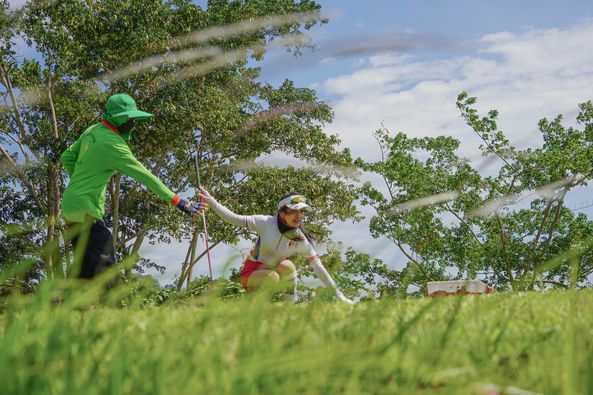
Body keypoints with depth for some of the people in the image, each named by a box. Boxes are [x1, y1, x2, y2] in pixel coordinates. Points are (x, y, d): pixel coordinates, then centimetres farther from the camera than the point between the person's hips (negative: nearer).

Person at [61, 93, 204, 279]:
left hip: (71, 207, 10)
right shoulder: (112, 144, -18)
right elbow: (144, 176, -19)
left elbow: (67, 156, 20)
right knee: (104, 265, -16)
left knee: (86, 267, 15)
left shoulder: (92, 131, 9)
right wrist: (177, 201, -17)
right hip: (84, 211, -10)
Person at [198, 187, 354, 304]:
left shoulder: (301, 241, -11)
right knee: (272, 277, -35)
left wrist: (338, 294, -12)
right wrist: (211, 201, -31)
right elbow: (236, 219, -20)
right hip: (251, 273, -3)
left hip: (274, 274, 3)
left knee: (287, 265, -28)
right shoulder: (266, 223, -18)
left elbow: (318, 267, -9)